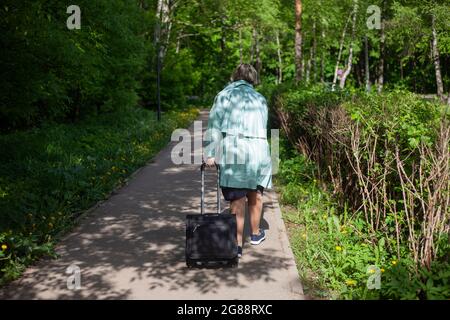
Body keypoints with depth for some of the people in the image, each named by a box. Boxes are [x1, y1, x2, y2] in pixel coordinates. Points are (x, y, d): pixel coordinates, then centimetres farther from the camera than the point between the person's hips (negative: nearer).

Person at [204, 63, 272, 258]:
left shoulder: (224, 95, 9)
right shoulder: (260, 99, 19)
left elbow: (214, 125, 0)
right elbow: (263, 127, 13)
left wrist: (210, 154, -1)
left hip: (233, 148, -3)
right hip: (259, 149, 3)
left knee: (237, 199, -2)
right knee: (255, 194, 19)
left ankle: (237, 245, -2)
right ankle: (255, 234, 36)